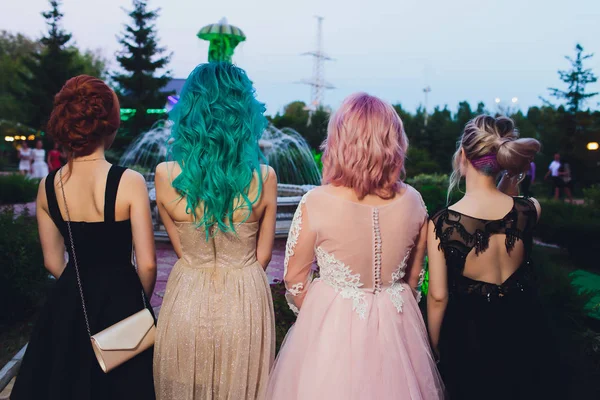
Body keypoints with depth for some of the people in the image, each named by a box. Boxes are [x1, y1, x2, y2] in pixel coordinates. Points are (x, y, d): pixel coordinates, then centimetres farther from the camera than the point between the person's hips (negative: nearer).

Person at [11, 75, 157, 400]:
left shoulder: (48, 186, -5)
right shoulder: (129, 182, -19)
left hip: (68, 302, 4)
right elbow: (147, 263, -16)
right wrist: (141, 301, 3)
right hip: (120, 299, -4)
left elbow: (53, 261, 5)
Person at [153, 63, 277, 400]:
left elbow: (181, 249, -2)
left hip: (187, 300, 1)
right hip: (245, 303, 0)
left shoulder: (166, 176, -14)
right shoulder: (264, 178, -16)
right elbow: (263, 255, -4)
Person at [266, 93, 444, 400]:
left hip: (331, 324, -2)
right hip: (396, 326, 3)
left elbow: (295, 280, -7)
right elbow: (414, 275, 4)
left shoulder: (316, 203, -20)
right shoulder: (413, 202, -11)